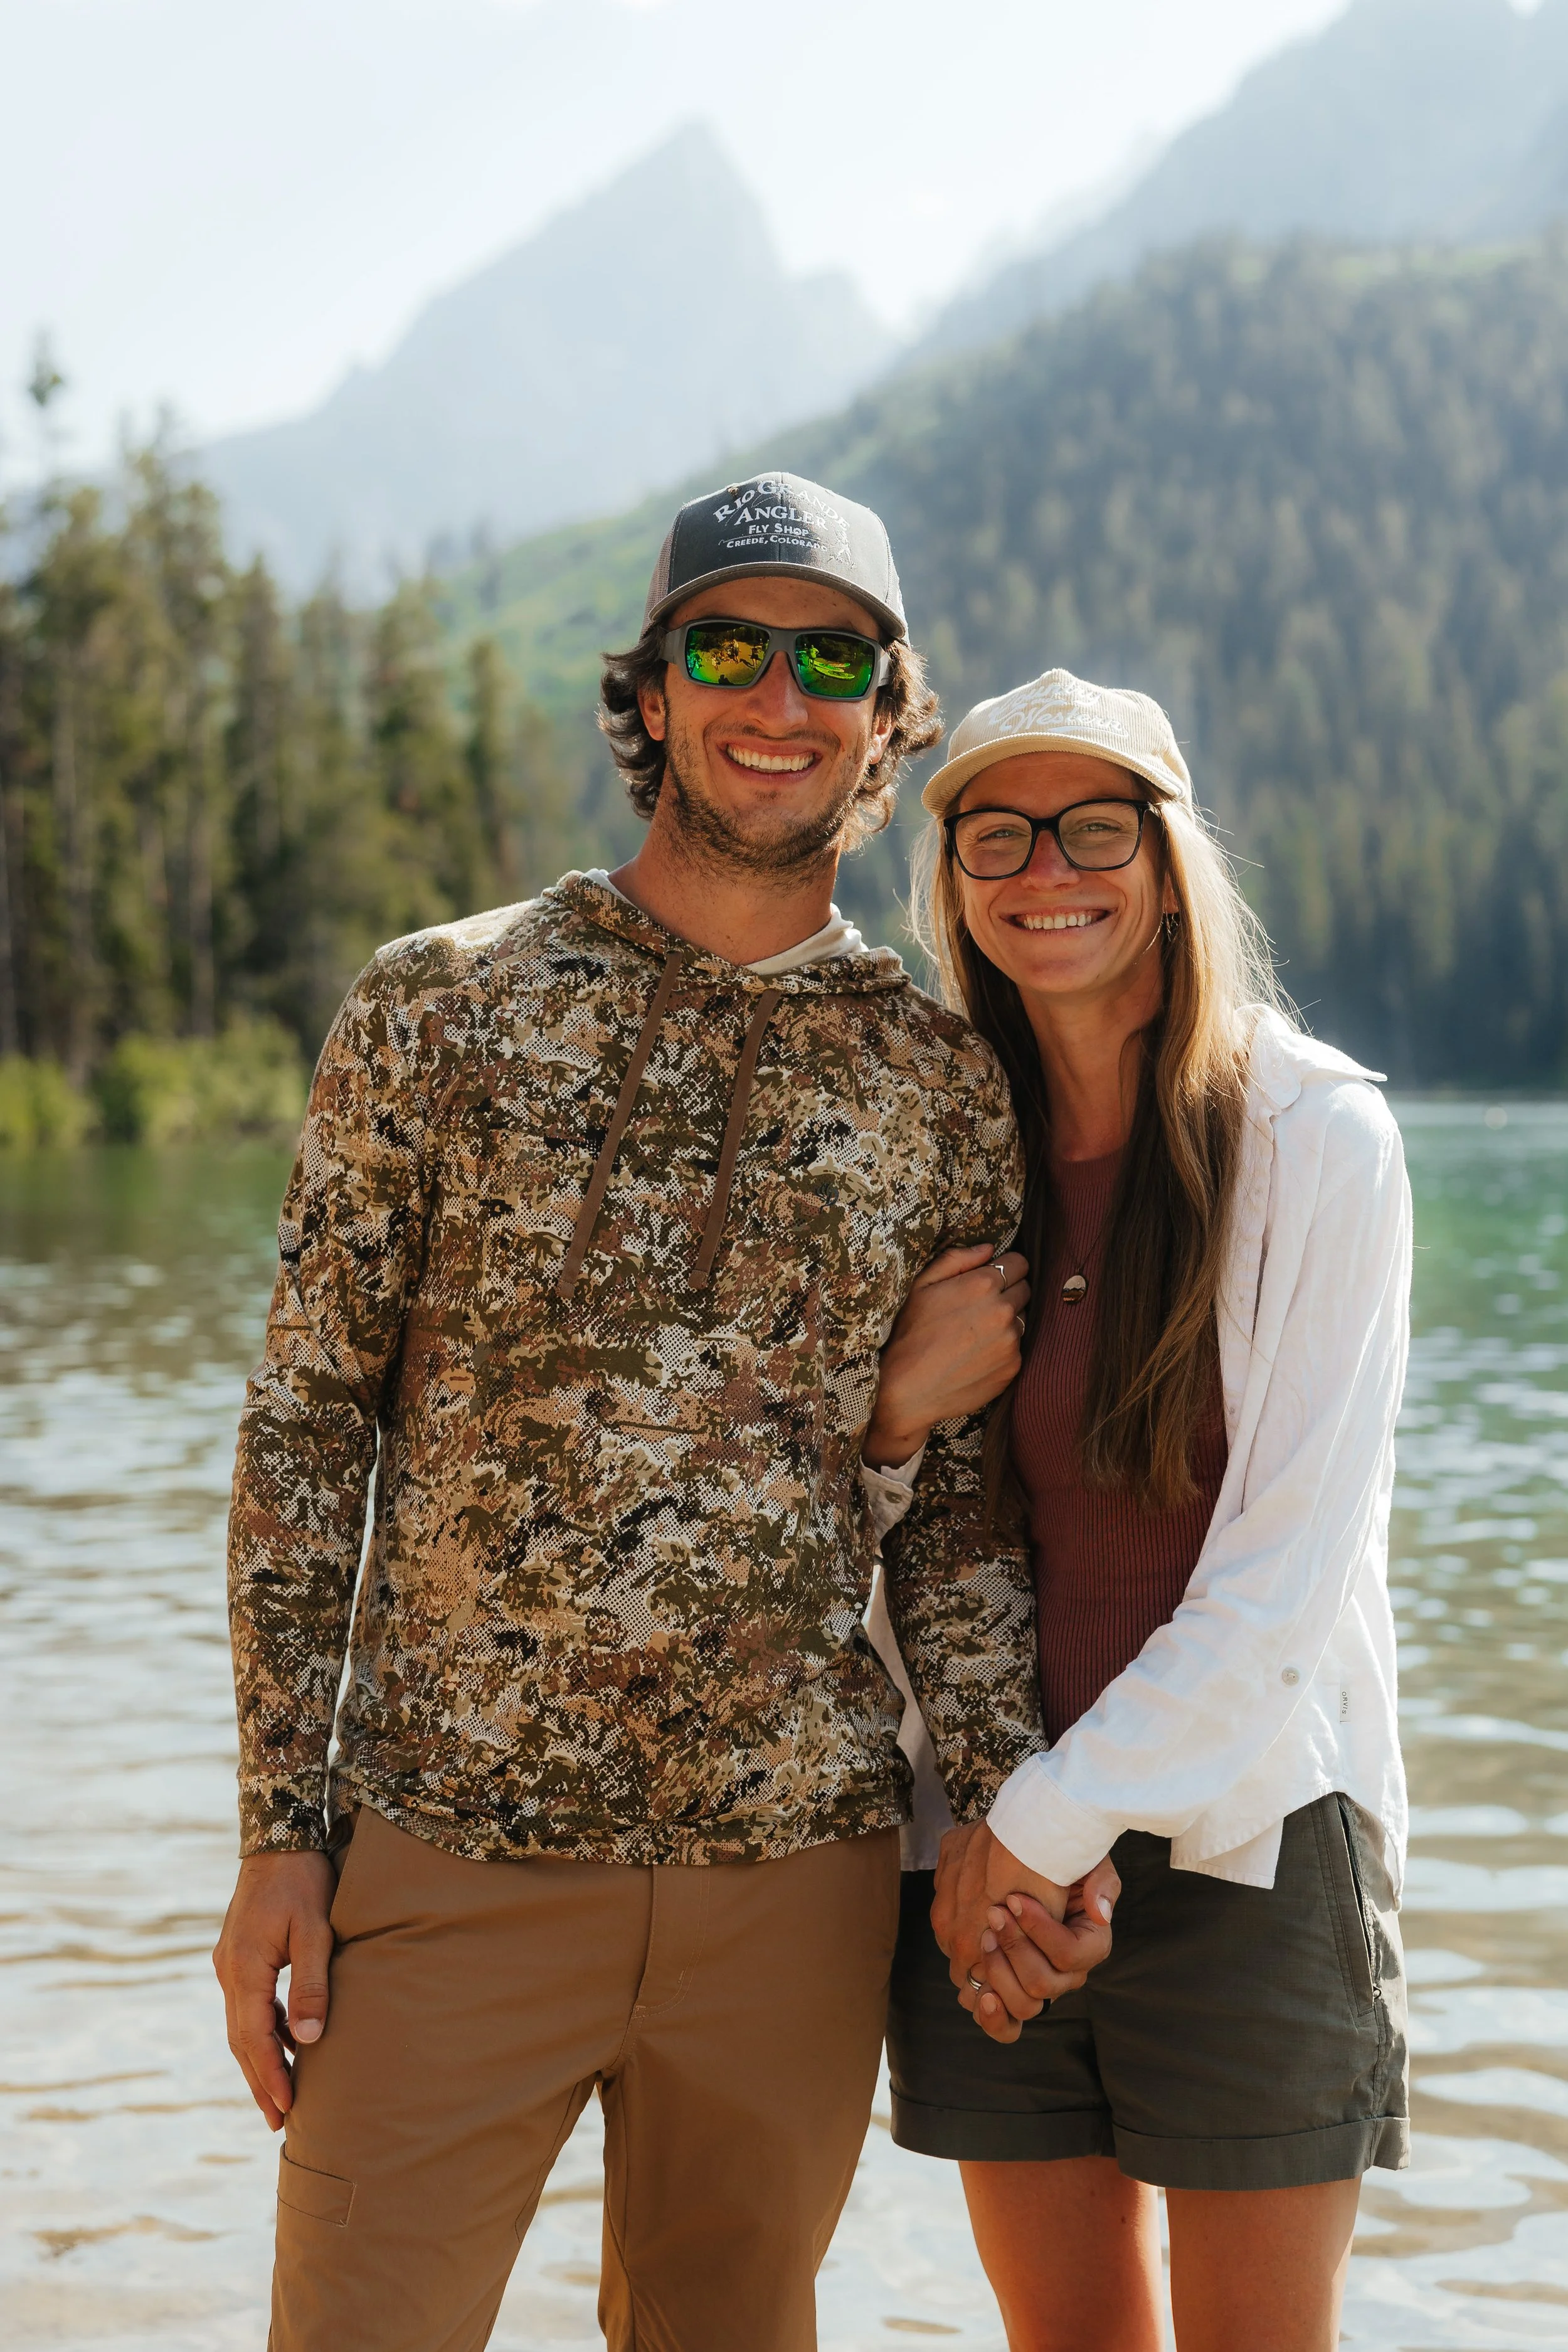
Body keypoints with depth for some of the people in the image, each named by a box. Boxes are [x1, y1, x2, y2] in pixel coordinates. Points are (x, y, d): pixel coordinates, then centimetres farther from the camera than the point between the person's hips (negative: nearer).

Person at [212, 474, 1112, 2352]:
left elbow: (958, 1494, 12)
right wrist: (280, 1827, -4)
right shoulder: (439, 1009, 0)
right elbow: (305, 1426, 1)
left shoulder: (942, 1082, 6)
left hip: (793, 1872, 2)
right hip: (451, 1861, -2)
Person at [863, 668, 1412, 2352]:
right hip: (988, 1852, 4)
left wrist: (1045, 1825, -12)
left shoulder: (1317, 1136, -8)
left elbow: (1288, 1572, -12)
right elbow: (917, 1533, 11)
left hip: (1243, 1840, -4)